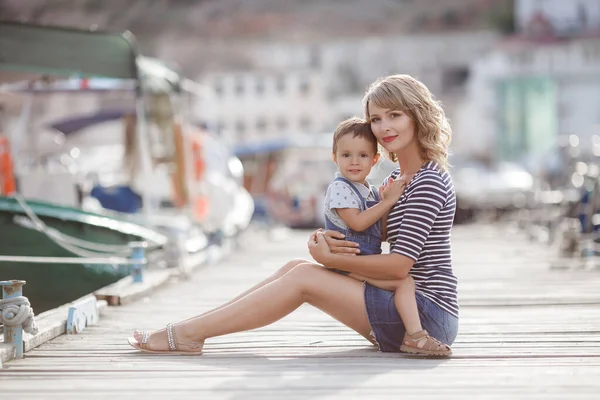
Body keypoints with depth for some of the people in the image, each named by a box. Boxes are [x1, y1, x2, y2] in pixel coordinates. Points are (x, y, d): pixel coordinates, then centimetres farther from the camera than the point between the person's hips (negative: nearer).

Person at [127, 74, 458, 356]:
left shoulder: (429, 183, -14)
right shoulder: (397, 178, 16)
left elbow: (399, 265, -19)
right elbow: (366, 235, 13)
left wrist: (329, 258, -10)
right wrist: (327, 240, -9)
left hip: (429, 313, -9)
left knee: (304, 277, -15)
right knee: (296, 268, 1)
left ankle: (188, 333, -11)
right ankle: (188, 329, -1)